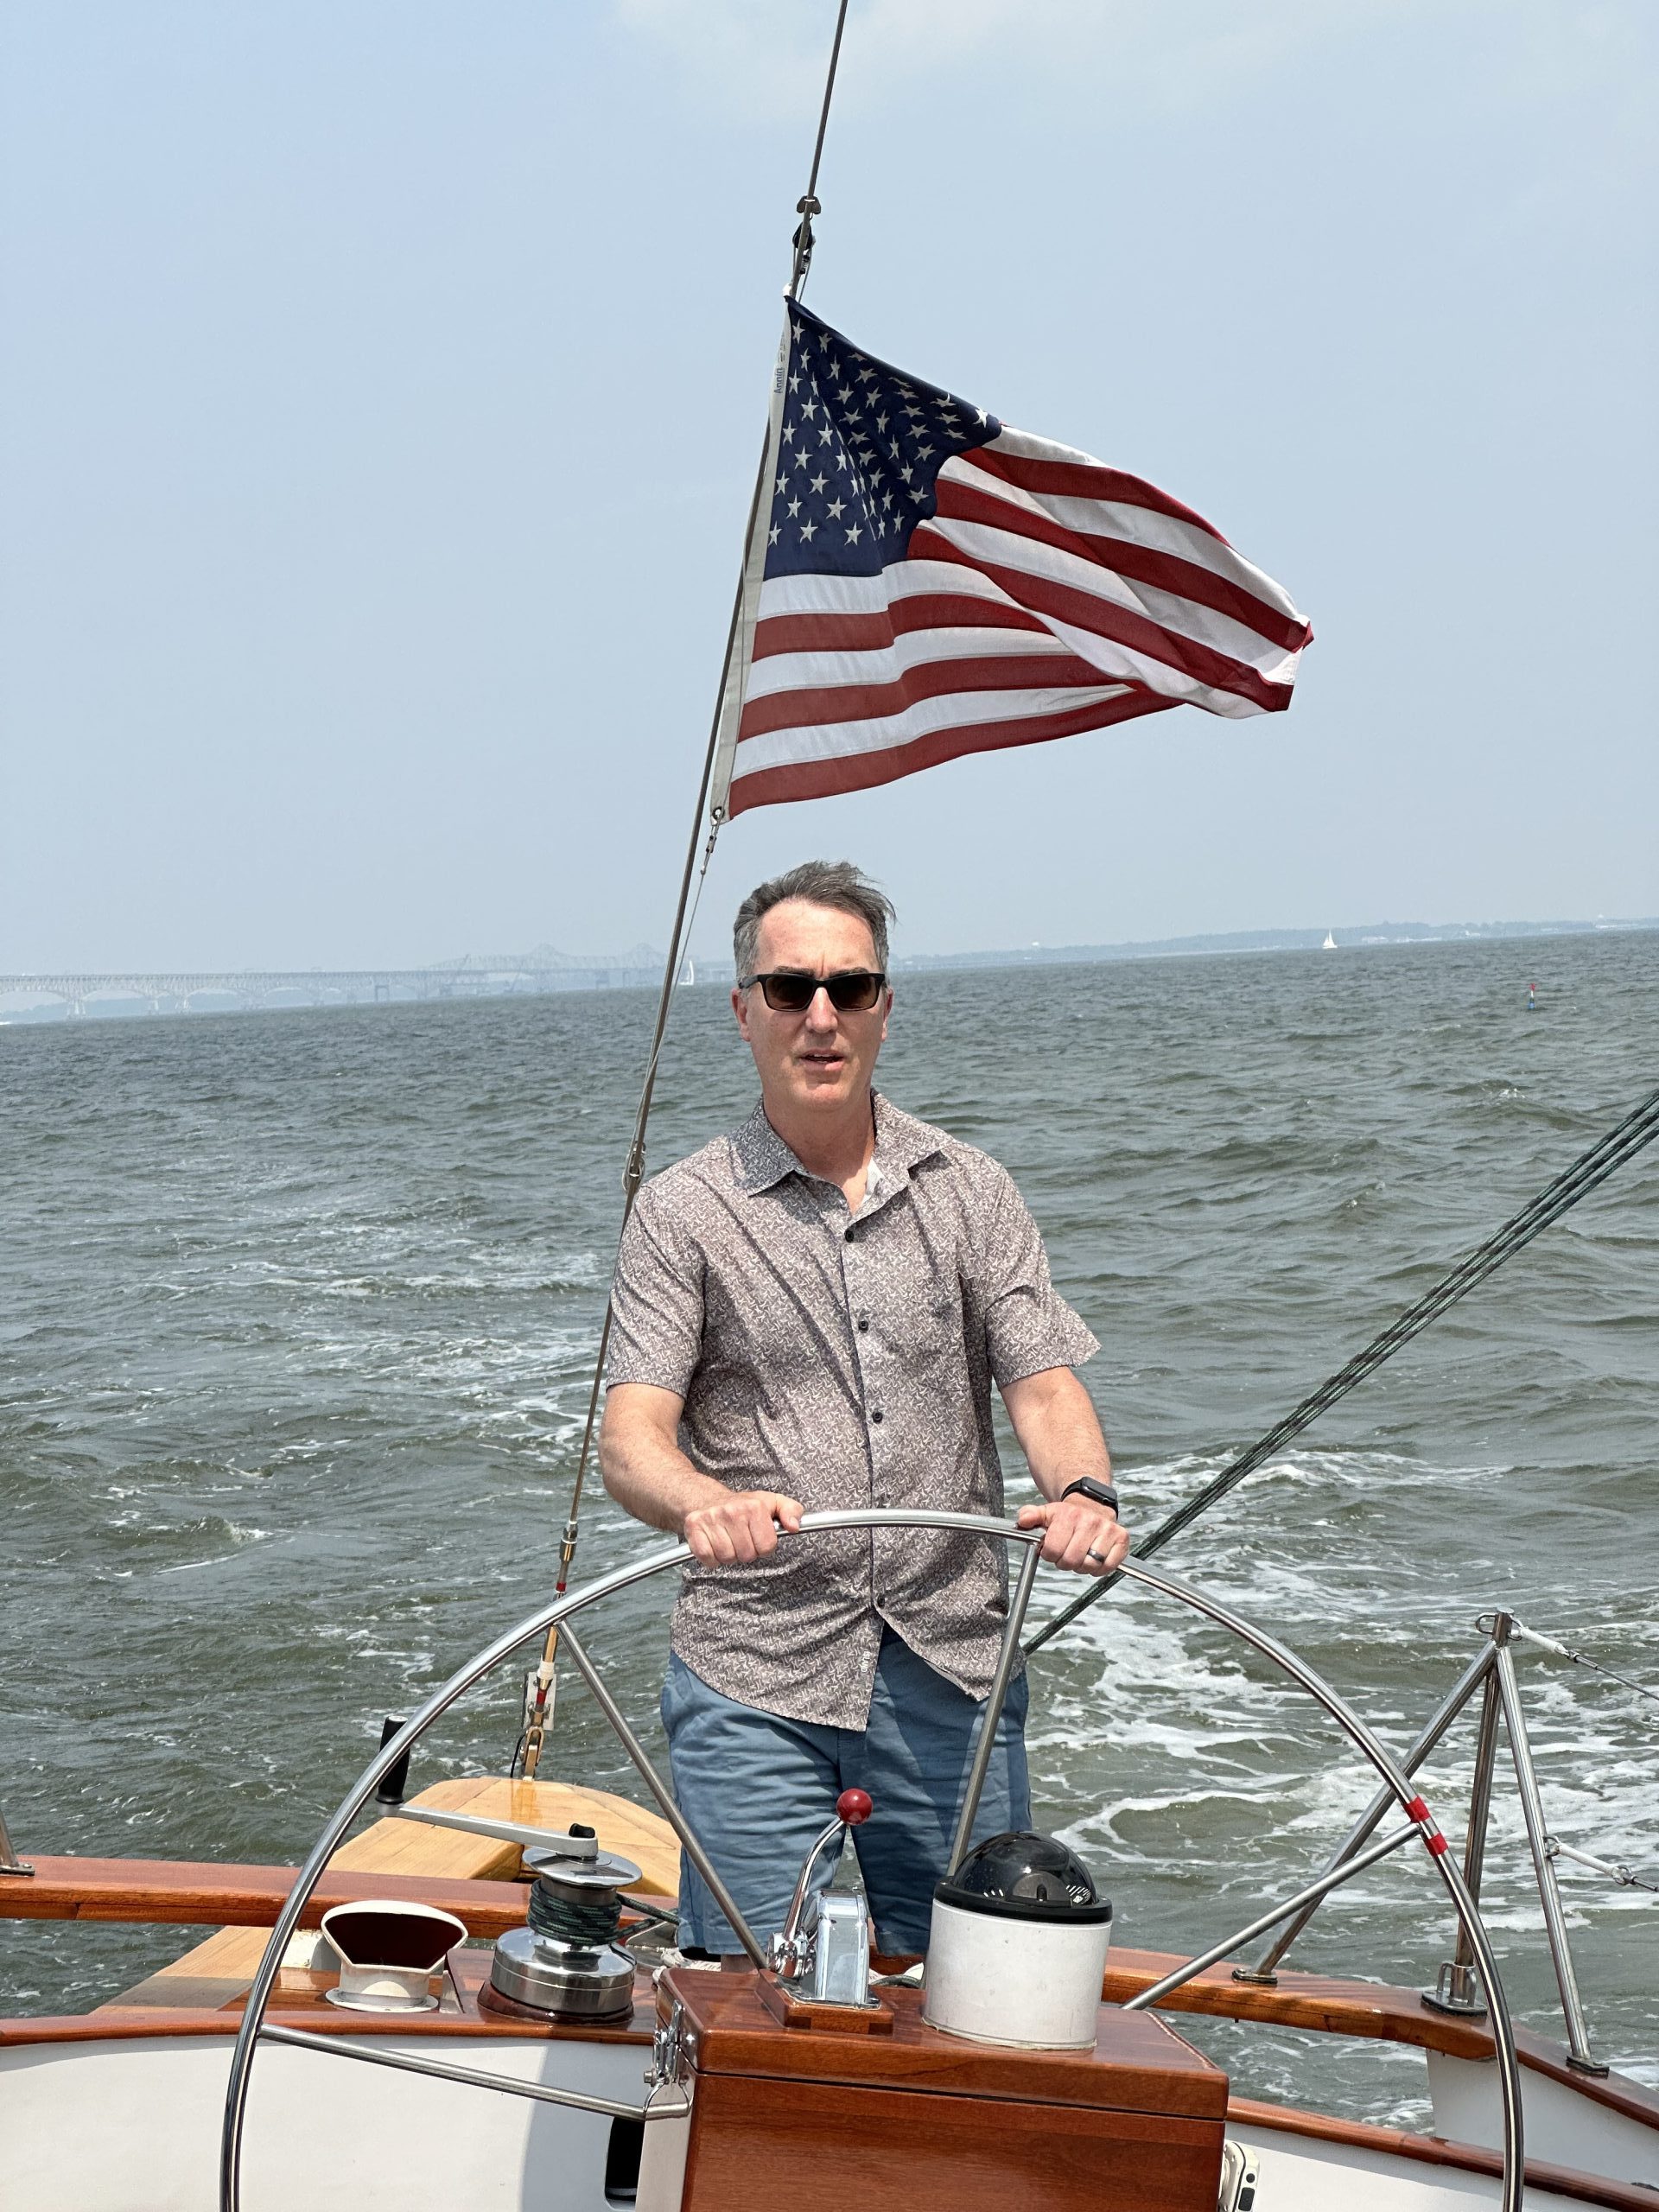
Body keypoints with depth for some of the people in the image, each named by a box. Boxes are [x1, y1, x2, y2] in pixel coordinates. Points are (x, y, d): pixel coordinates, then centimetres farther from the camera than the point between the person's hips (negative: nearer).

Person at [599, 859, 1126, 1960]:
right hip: (754, 1677, -2)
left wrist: (1084, 1491, -21)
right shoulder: (683, 1212, 1)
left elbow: (1044, 1382, 1)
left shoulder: (970, 1190, 8)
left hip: (951, 1670, 2)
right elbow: (633, 1434, -8)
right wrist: (704, 1502, -31)